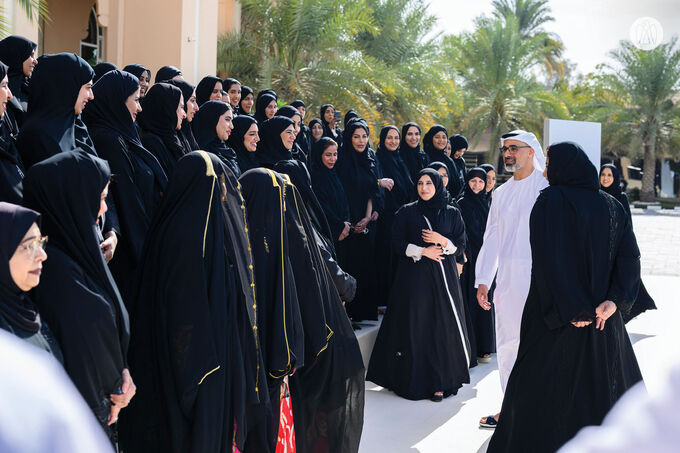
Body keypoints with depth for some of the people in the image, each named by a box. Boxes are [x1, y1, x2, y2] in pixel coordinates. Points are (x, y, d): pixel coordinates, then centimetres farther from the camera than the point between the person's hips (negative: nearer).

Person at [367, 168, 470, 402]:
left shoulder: (452, 213, 9)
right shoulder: (407, 212, 6)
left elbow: (461, 245, 7)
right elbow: (397, 244, 1)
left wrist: (442, 241, -10)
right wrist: (422, 251, -11)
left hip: (443, 277, 1)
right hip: (414, 276, -1)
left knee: (443, 327, -2)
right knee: (415, 328, -4)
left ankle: (440, 382, 4)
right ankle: (413, 381, 4)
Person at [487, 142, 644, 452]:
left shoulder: (550, 200, -10)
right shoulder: (610, 206, 6)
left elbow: (548, 258, -19)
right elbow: (629, 256, -2)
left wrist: (570, 310, -18)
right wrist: (613, 301, -9)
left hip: (554, 315, -4)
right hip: (602, 318, 5)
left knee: (543, 388, 6)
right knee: (607, 386, 16)